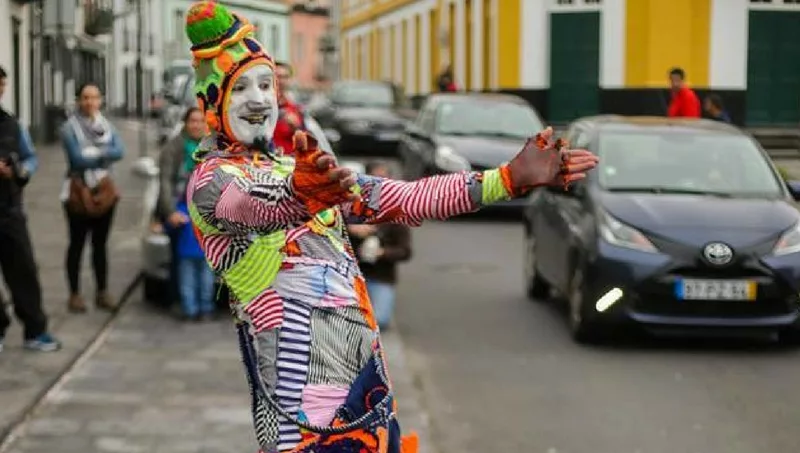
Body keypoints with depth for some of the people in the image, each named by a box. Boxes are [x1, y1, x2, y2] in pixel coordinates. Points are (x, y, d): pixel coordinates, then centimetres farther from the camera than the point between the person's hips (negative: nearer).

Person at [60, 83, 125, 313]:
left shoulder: (106, 125, 8)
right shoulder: (70, 127, -7)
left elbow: (119, 151, -7)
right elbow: (78, 158, -18)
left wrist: (93, 152, -18)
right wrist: (104, 153, -9)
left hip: (104, 191, 4)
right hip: (78, 192, -4)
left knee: (101, 244, 10)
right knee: (77, 244, 1)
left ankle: (102, 292, 17)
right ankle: (75, 294, 7)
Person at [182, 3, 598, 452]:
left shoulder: (299, 168, 22)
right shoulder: (209, 180, -1)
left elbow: (405, 200, 21)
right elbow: (255, 205, -24)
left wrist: (511, 177, 14)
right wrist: (300, 192, -47)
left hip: (365, 363, 7)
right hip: (296, 350, -7)